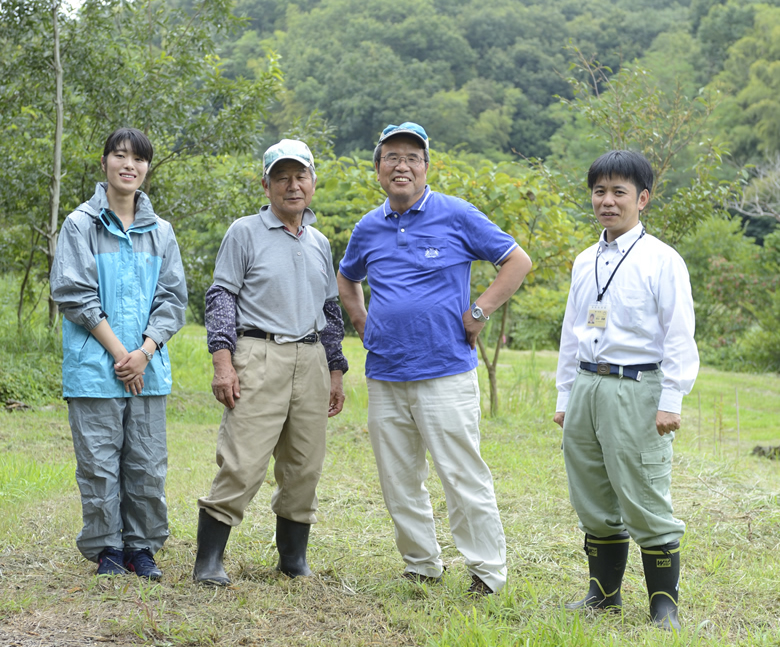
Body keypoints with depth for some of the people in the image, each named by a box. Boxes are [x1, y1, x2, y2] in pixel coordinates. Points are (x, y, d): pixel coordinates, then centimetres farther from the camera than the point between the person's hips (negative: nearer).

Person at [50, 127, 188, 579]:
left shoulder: (160, 231, 11)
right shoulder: (82, 224, 0)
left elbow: (173, 298, 8)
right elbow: (74, 294, -6)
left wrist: (143, 352, -7)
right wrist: (118, 352, -10)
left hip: (148, 369, 3)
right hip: (95, 368, -3)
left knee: (148, 465, 5)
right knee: (99, 464, 0)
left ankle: (142, 547, 18)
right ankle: (107, 550, 13)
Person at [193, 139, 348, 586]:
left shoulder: (320, 244, 18)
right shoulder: (245, 233, 3)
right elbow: (222, 297, -1)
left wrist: (336, 372, 17)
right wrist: (223, 361, -11)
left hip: (311, 361, 5)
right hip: (259, 357, -5)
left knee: (305, 467, 5)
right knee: (242, 464, -12)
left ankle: (294, 558, 17)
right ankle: (209, 561, -5)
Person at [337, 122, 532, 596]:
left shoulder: (456, 216, -2)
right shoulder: (369, 228, 11)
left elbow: (518, 261, 2)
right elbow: (347, 278, 31)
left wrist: (478, 312, -6)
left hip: (445, 373, -5)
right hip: (385, 377, 5)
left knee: (463, 476, -5)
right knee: (399, 482, 10)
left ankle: (488, 572, 6)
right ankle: (422, 568, 24)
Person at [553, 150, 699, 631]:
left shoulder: (662, 261, -5)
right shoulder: (585, 263, 14)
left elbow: (679, 337, -7)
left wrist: (670, 402, -13)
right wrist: (565, 397, 18)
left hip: (636, 390, -6)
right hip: (587, 387, 6)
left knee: (645, 503, -5)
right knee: (594, 503, 13)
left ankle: (665, 606, 7)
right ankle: (604, 595, 27)